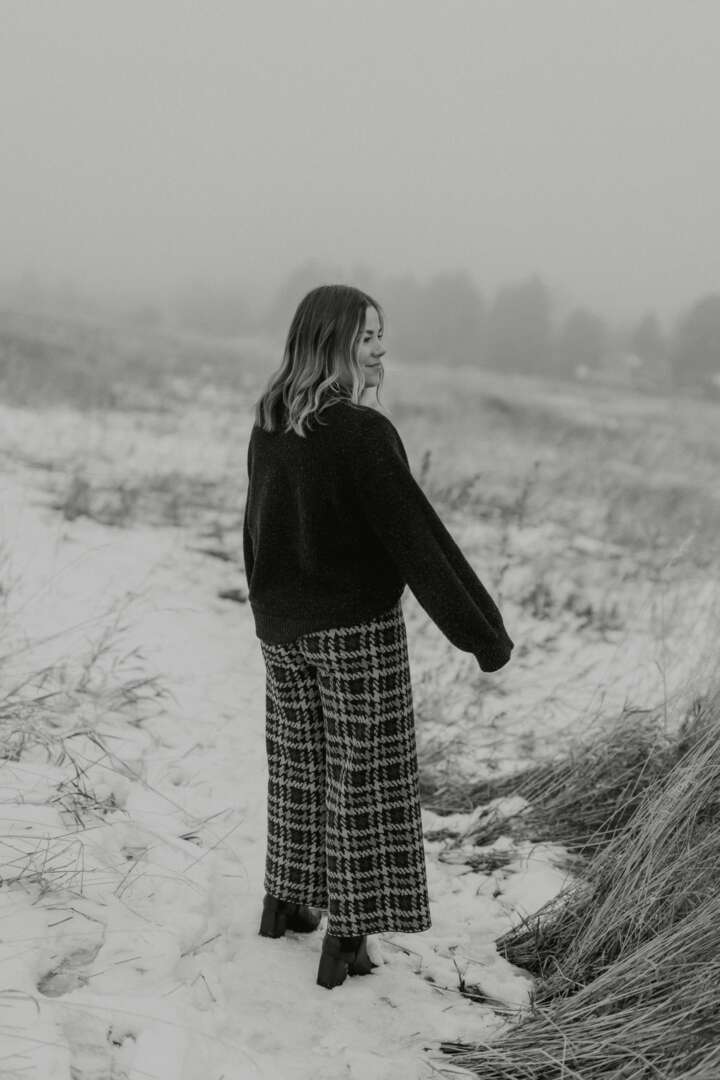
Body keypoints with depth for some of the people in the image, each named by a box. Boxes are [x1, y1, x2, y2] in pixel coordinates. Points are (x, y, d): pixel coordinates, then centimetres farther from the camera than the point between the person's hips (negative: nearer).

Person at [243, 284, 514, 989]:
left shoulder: (268, 427, 2)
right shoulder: (363, 433, -19)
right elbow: (416, 540, -19)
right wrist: (481, 632, -14)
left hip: (281, 626, 7)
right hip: (356, 626, -7)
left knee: (298, 761, 21)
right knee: (363, 775, 4)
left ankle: (284, 903, 35)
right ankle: (345, 939, 9)